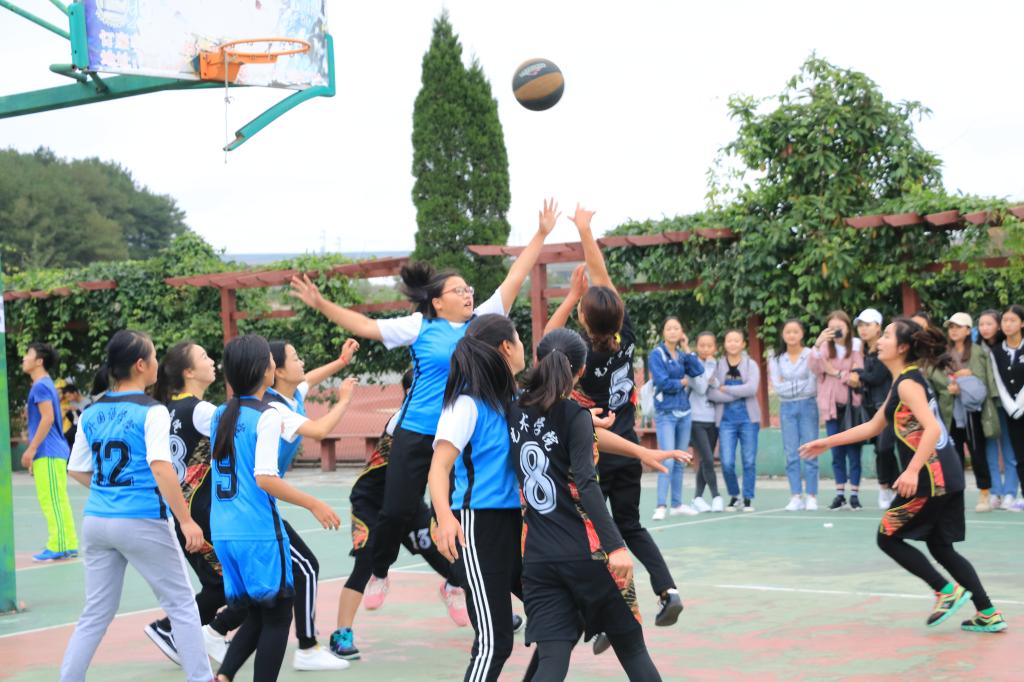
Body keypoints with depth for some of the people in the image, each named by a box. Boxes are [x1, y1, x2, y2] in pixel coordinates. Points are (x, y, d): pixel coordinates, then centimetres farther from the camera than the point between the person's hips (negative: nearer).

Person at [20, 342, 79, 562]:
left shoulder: (40, 386, -11)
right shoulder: (46, 385, 19)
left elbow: (48, 418, -20)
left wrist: (32, 448, -19)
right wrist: (34, 449, 24)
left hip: (48, 453, -10)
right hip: (54, 452, 10)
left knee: (51, 500, -8)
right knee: (58, 500, 10)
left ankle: (58, 548, -7)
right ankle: (68, 546, 13)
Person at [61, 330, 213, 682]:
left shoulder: (91, 413, 7)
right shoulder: (151, 411, -11)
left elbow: (77, 470, 13)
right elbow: (161, 468, -21)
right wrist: (186, 520, -18)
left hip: (96, 521, 6)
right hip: (142, 522, -6)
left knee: (95, 614, 14)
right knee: (182, 605, 8)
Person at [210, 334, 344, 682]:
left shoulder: (220, 415, 8)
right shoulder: (267, 416, -12)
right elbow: (265, 477, -20)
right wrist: (314, 504, -14)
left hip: (223, 532, 7)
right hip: (259, 533, -7)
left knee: (259, 614, 19)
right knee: (277, 617, 5)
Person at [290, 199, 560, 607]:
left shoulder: (482, 321, 3)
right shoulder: (419, 327, -3)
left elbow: (514, 279, 5)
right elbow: (365, 326, -3)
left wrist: (541, 234, 5)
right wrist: (321, 305, -11)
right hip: (416, 434, -2)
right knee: (397, 511, -1)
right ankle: (380, 573, 23)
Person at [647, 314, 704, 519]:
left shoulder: (682, 355, 11)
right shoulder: (657, 354, -6)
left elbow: (698, 371, -3)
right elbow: (662, 382, -16)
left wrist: (686, 349, -4)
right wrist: (682, 382, -2)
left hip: (684, 412, 6)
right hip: (666, 412, -6)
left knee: (680, 462, 9)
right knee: (667, 461, -13)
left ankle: (677, 504, 16)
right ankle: (661, 506, -12)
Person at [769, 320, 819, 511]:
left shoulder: (811, 355, -2)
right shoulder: (776, 359, 8)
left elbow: (812, 386, -8)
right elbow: (777, 387, -1)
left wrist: (788, 384, -6)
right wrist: (801, 385, -7)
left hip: (807, 405, -3)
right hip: (787, 407, 3)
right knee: (791, 454, 2)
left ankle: (811, 497, 0)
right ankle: (796, 497, 5)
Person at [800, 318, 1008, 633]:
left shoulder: (907, 383, -11)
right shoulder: (906, 381, 18)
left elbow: (932, 428, -24)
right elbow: (873, 426, 27)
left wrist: (912, 471, -30)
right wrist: (828, 442, 27)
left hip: (931, 477, -9)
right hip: (947, 475, 9)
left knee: (888, 538, 3)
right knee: (940, 547, 15)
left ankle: (947, 591, 1)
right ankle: (989, 615, 14)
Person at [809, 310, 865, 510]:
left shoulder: (856, 346, -5)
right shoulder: (825, 347, 4)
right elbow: (815, 368, -11)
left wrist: (837, 373, -11)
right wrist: (817, 345, -22)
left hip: (851, 404, -3)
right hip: (831, 405, 3)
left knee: (853, 450, 0)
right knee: (837, 451, 6)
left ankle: (854, 495, 5)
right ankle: (840, 494, 12)